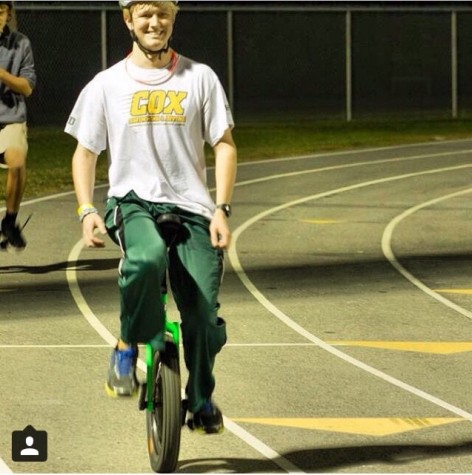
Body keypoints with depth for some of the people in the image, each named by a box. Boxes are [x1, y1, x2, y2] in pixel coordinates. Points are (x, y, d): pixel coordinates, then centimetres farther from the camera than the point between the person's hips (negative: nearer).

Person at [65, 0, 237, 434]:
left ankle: (202, 400, 15)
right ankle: (128, 348, -13)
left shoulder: (199, 78, 8)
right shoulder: (107, 85, 8)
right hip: (133, 202, -1)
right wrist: (87, 211, -2)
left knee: (203, 311, -10)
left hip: (190, 207, 1)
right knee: (146, 260, -36)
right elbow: (85, 153, 13)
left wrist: (222, 210, -4)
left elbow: (224, 145, 8)